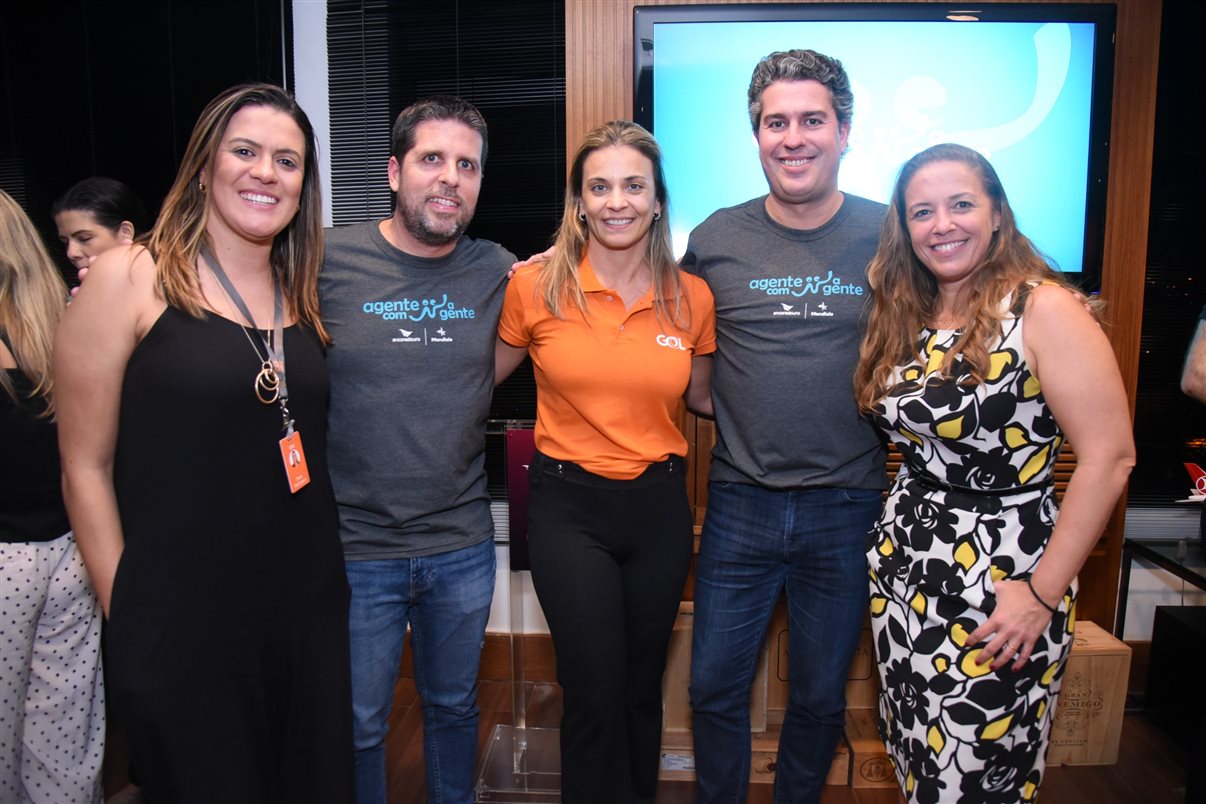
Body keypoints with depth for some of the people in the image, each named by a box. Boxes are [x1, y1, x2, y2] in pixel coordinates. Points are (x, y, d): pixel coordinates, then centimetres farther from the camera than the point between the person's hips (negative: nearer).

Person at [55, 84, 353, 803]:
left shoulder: (303, 296, 8)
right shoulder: (129, 278, -7)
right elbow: (87, 467, -5)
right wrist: (127, 612, -6)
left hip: (310, 611, 5)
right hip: (181, 625, -4)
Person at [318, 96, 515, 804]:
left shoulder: (499, 272, 0)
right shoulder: (329, 260, -8)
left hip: (464, 546, 3)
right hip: (355, 546, -2)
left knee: (455, 705, 22)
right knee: (358, 725, 14)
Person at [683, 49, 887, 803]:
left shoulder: (888, 235, -4)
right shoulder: (716, 240, -1)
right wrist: (736, 419, -2)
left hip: (846, 506, 0)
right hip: (740, 504, 1)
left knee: (821, 697, 17)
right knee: (714, 686, 13)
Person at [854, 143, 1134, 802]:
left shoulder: (1043, 309, -12)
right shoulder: (903, 316, 7)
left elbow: (1109, 457, -16)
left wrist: (1043, 593, -16)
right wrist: (907, 519, 0)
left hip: (1002, 578, -5)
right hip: (903, 570, 6)